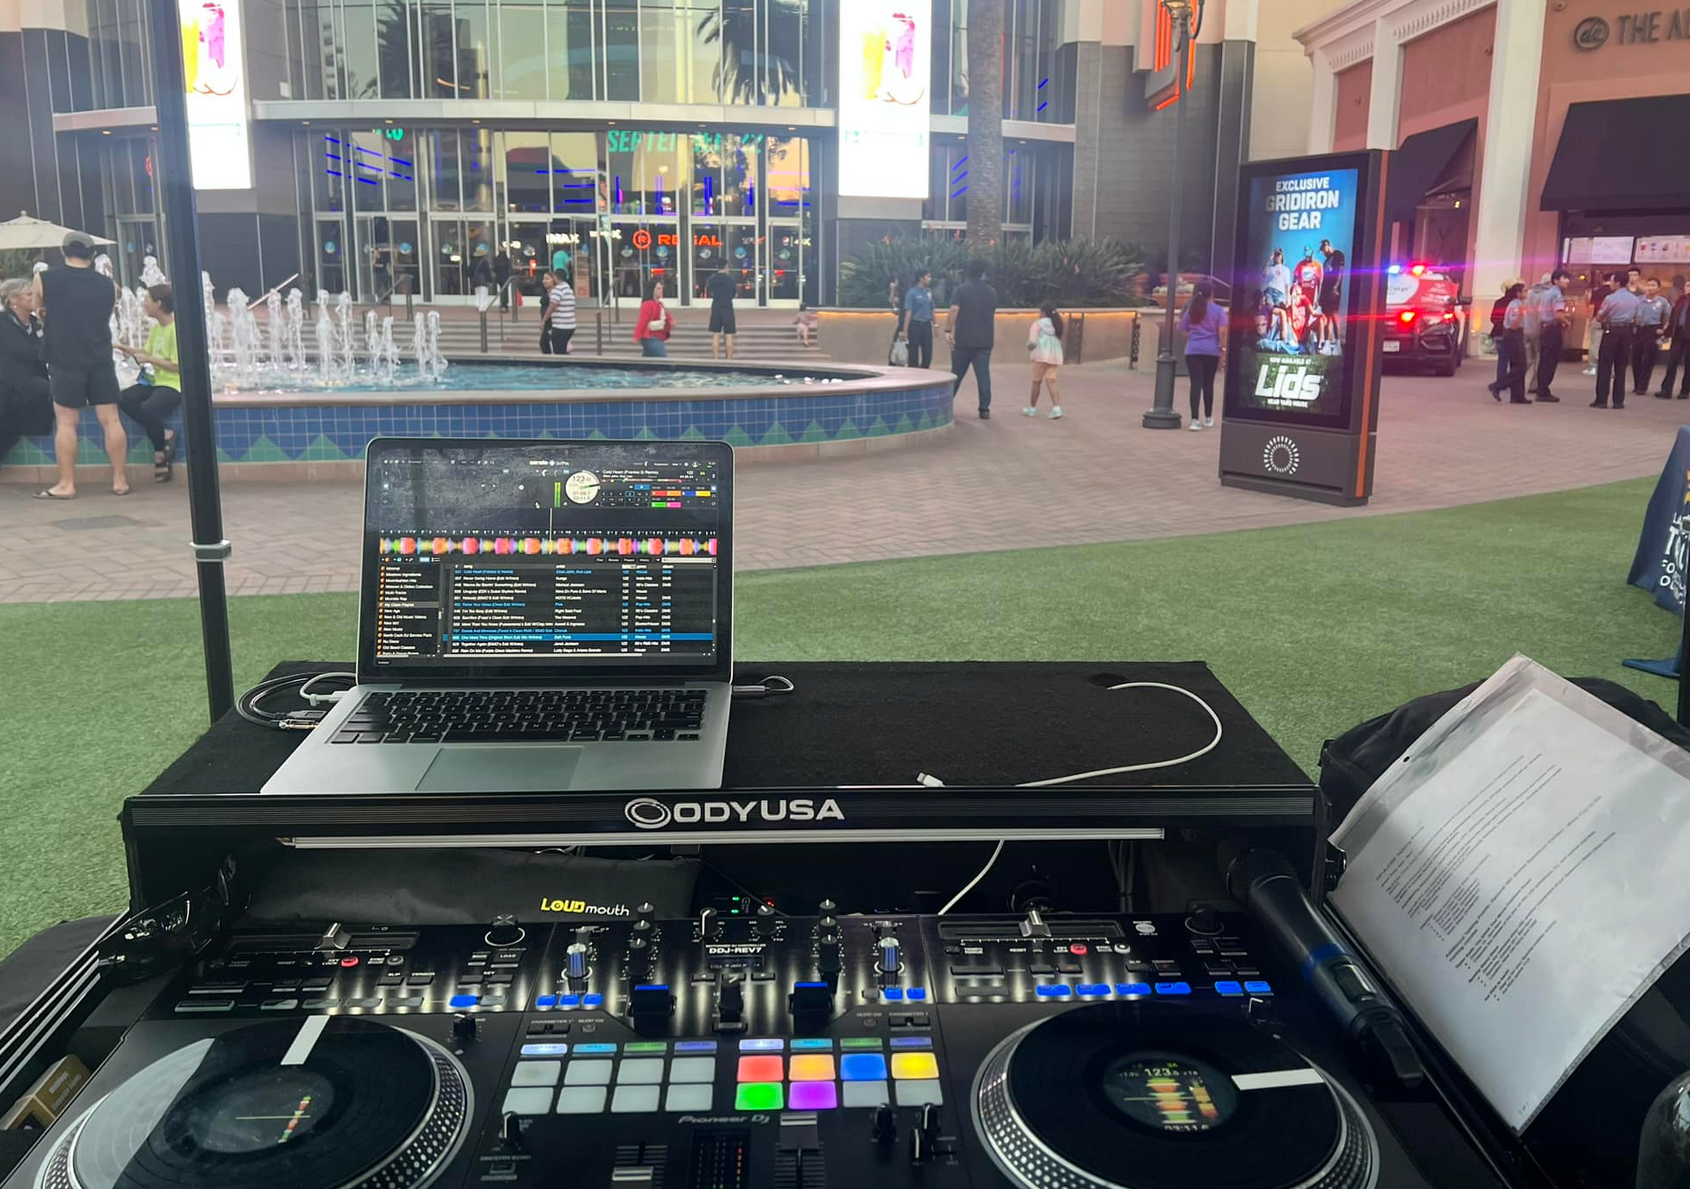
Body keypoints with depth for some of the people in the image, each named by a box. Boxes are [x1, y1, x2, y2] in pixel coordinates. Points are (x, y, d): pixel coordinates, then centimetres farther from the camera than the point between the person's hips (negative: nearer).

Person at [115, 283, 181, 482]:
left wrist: (150, 359, -15)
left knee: (147, 408, -32)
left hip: (173, 384, -9)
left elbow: (178, 366, -18)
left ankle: (161, 451, -6)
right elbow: (148, 354, 20)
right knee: (123, 399, -14)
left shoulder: (176, 329, -15)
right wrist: (123, 349, 10)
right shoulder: (156, 328, 12)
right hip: (155, 381, 9)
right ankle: (164, 436, -8)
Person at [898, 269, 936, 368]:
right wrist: (905, 331, -19)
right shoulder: (912, 293, -11)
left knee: (928, 354, 7)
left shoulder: (929, 291, 7)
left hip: (927, 325, 6)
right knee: (914, 355, 0)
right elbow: (908, 312, -15)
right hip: (915, 325, -6)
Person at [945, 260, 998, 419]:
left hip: (963, 340, -2)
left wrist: (948, 330, -17)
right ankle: (985, 409, -3)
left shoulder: (962, 290, -4)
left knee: (957, 374, 10)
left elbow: (954, 310, -18)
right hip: (985, 341, 2)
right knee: (983, 375, 1)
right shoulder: (992, 292, 8)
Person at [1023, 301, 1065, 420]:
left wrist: (1029, 347, 14)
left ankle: (1032, 408, 16)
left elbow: (1032, 341, -7)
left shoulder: (1038, 323, 1)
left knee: (1036, 381, 6)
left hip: (1042, 355, -5)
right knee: (1051, 381, 1)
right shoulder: (1057, 324, 19)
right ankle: (1056, 408, -16)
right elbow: (1060, 341, 15)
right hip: (1056, 356, 5)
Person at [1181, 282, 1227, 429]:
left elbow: (1184, 333, 13)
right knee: (1208, 384, 12)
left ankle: (1195, 420, -18)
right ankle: (1208, 418, 25)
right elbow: (1222, 332, -5)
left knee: (1196, 384, -5)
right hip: (1211, 351, -1)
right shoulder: (1218, 310, 2)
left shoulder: (1190, 310, 11)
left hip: (1193, 351, 1)